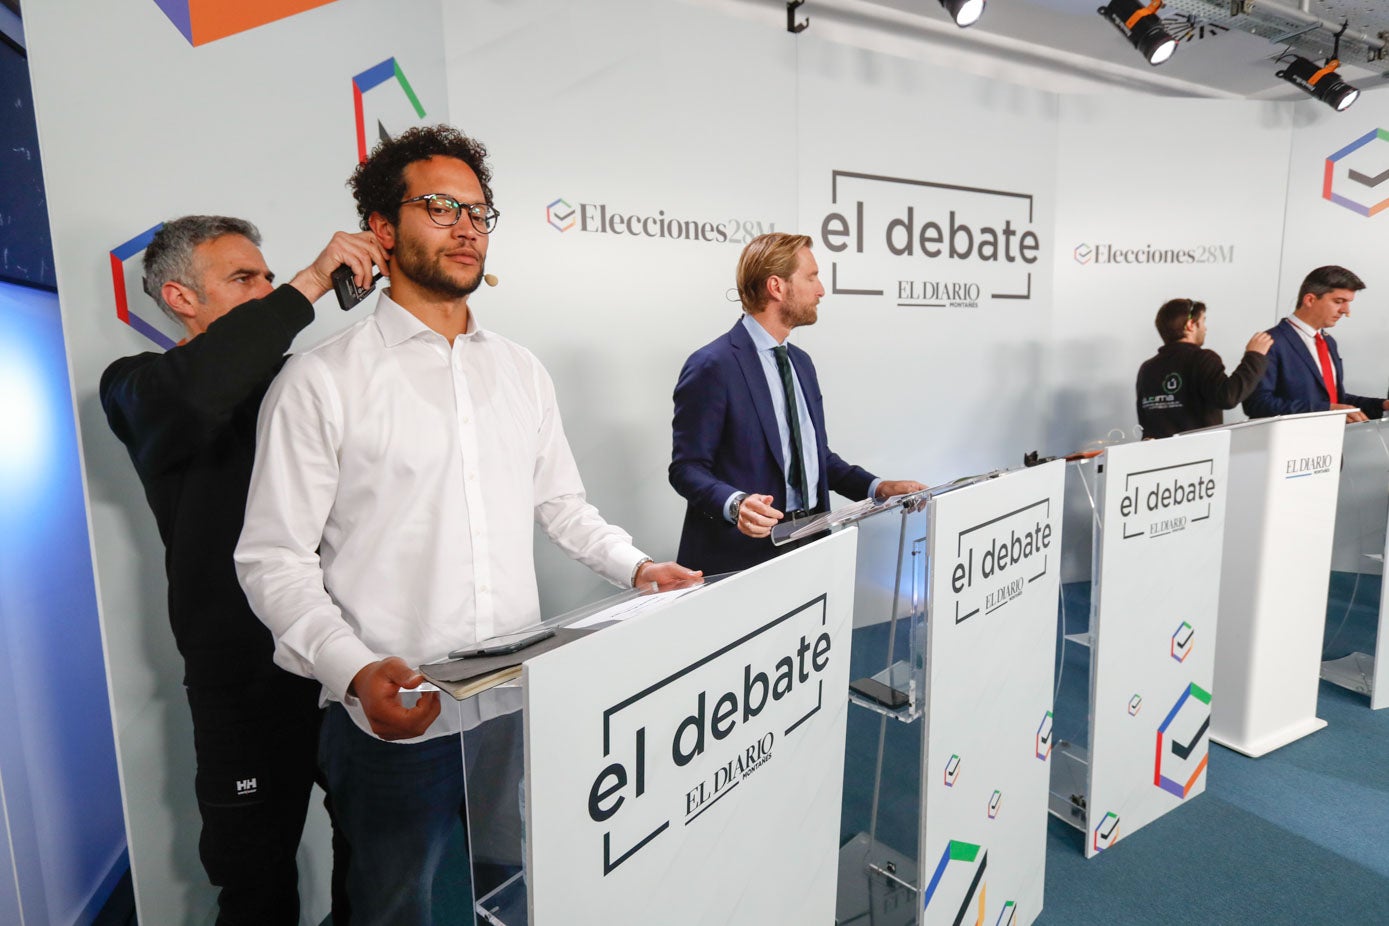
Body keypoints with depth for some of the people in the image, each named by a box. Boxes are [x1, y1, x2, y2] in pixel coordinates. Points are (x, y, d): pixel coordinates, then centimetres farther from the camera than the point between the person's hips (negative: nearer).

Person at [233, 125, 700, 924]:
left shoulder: (523, 370, 8)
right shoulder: (323, 382, -9)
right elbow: (274, 559, -10)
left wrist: (637, 566, 0)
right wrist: (356, 671, -23)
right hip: (395, 723, -4)